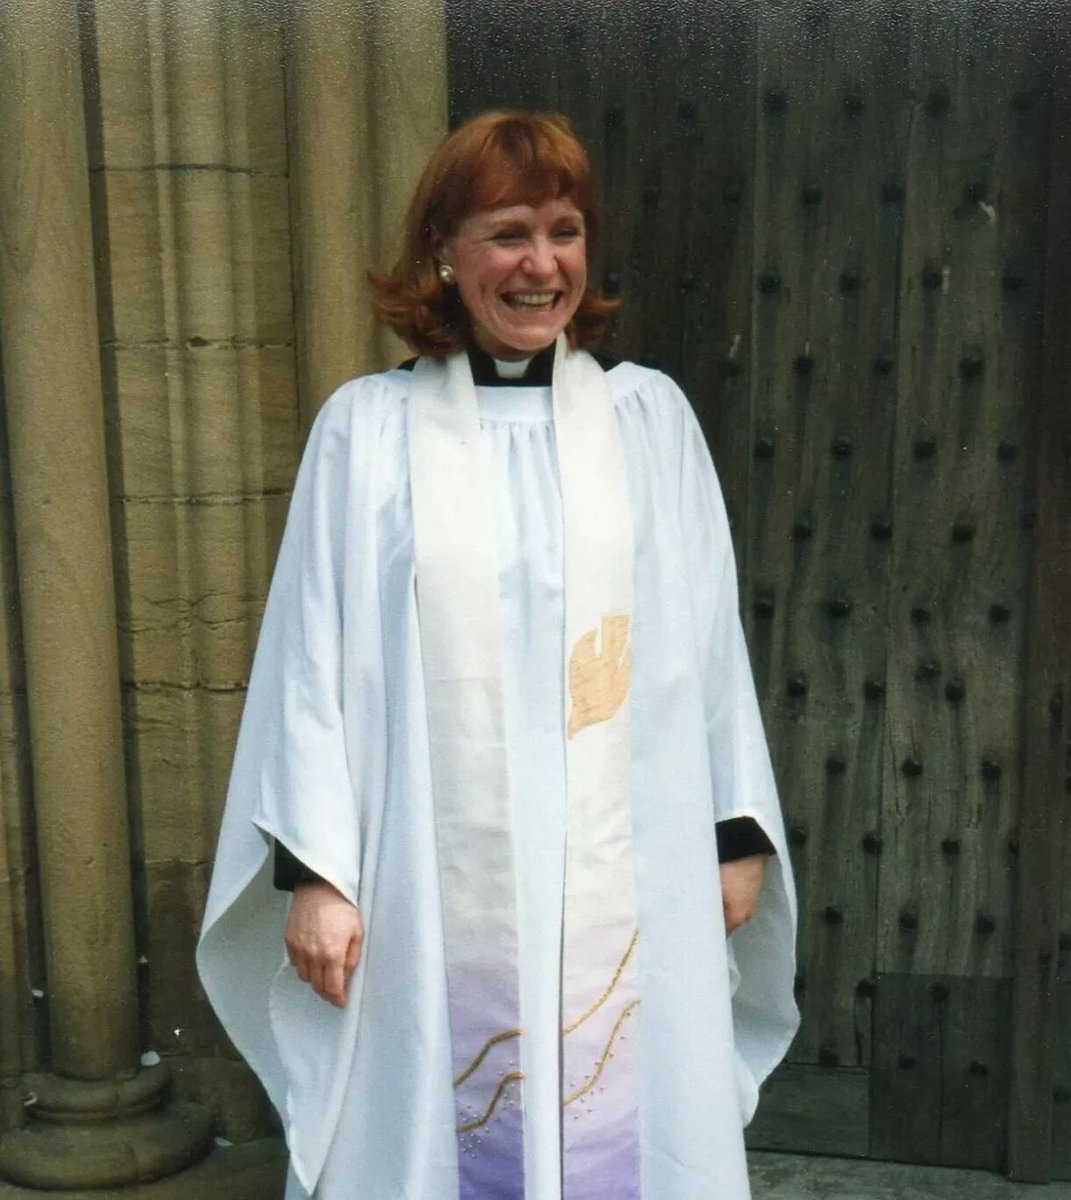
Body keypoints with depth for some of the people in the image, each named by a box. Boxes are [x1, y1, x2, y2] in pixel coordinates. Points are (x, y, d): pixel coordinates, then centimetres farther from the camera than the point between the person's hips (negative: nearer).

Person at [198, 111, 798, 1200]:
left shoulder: (648, 415, 4)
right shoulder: (367, 427, 0)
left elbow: (708, 633, 7)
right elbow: (315, 654, -1)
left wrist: (740, 830, 6)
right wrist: (313, 868, -6)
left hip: (623, 877, 1)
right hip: (437, 884, -1)